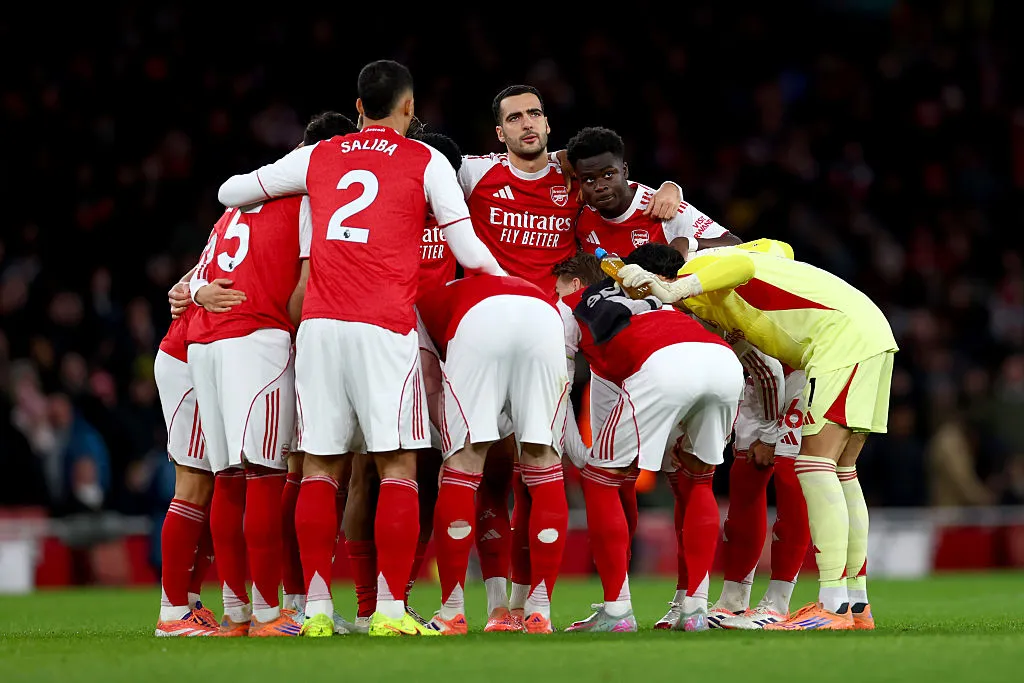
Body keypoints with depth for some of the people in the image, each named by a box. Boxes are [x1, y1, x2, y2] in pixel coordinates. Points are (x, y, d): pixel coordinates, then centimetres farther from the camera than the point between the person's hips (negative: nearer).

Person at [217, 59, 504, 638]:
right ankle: (390, 608, -7)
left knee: (320, 466, 6)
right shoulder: (426, 162, 7)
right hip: (385, 328, -3)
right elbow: (469, 252, 5)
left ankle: (317, 607, 2)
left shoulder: (316, 158, 17)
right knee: (398, 466, 0)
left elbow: (230, 192, 25)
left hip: (320, 324, 3)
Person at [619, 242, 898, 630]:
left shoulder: (694, 269, -7)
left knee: (814, 465, -14)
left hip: (844, 333, -10)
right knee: (839, 471, 12)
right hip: (870, 335, 10)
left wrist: (676, 290, -37)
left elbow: (742, 267, -27)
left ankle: (833, 606, -20)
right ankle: (857, 605, 13)